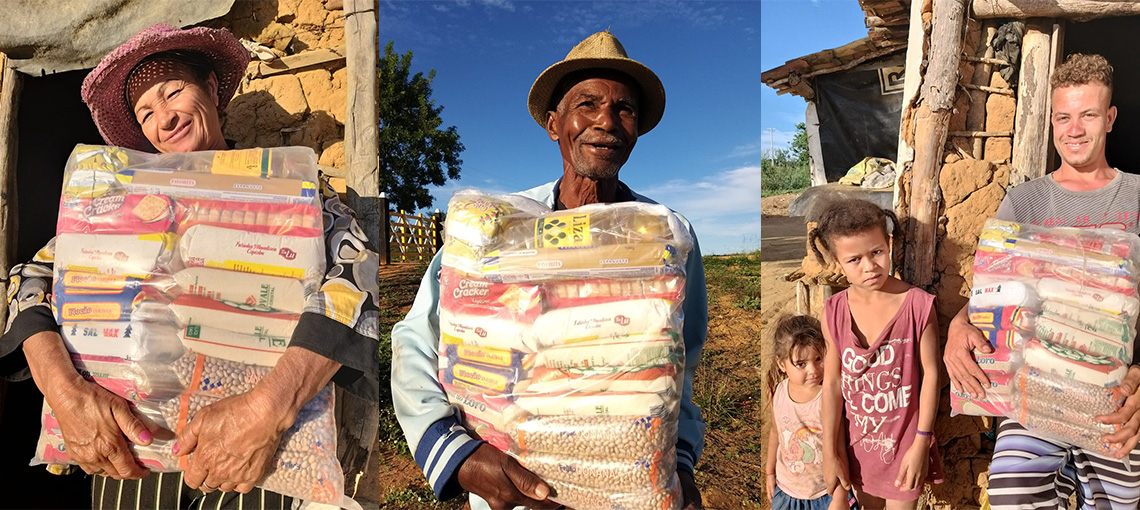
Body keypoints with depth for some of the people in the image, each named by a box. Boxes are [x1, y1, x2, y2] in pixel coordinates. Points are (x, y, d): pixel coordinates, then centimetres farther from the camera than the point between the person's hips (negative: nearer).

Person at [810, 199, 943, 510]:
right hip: (858, 441, 3)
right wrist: (830, 453, -2)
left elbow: (931, 374, -11)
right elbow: (832, 381, -6)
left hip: (904, 440, -3)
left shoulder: (917, 305, -18)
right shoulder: (835, 312, -10)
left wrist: (921, 443, -10)